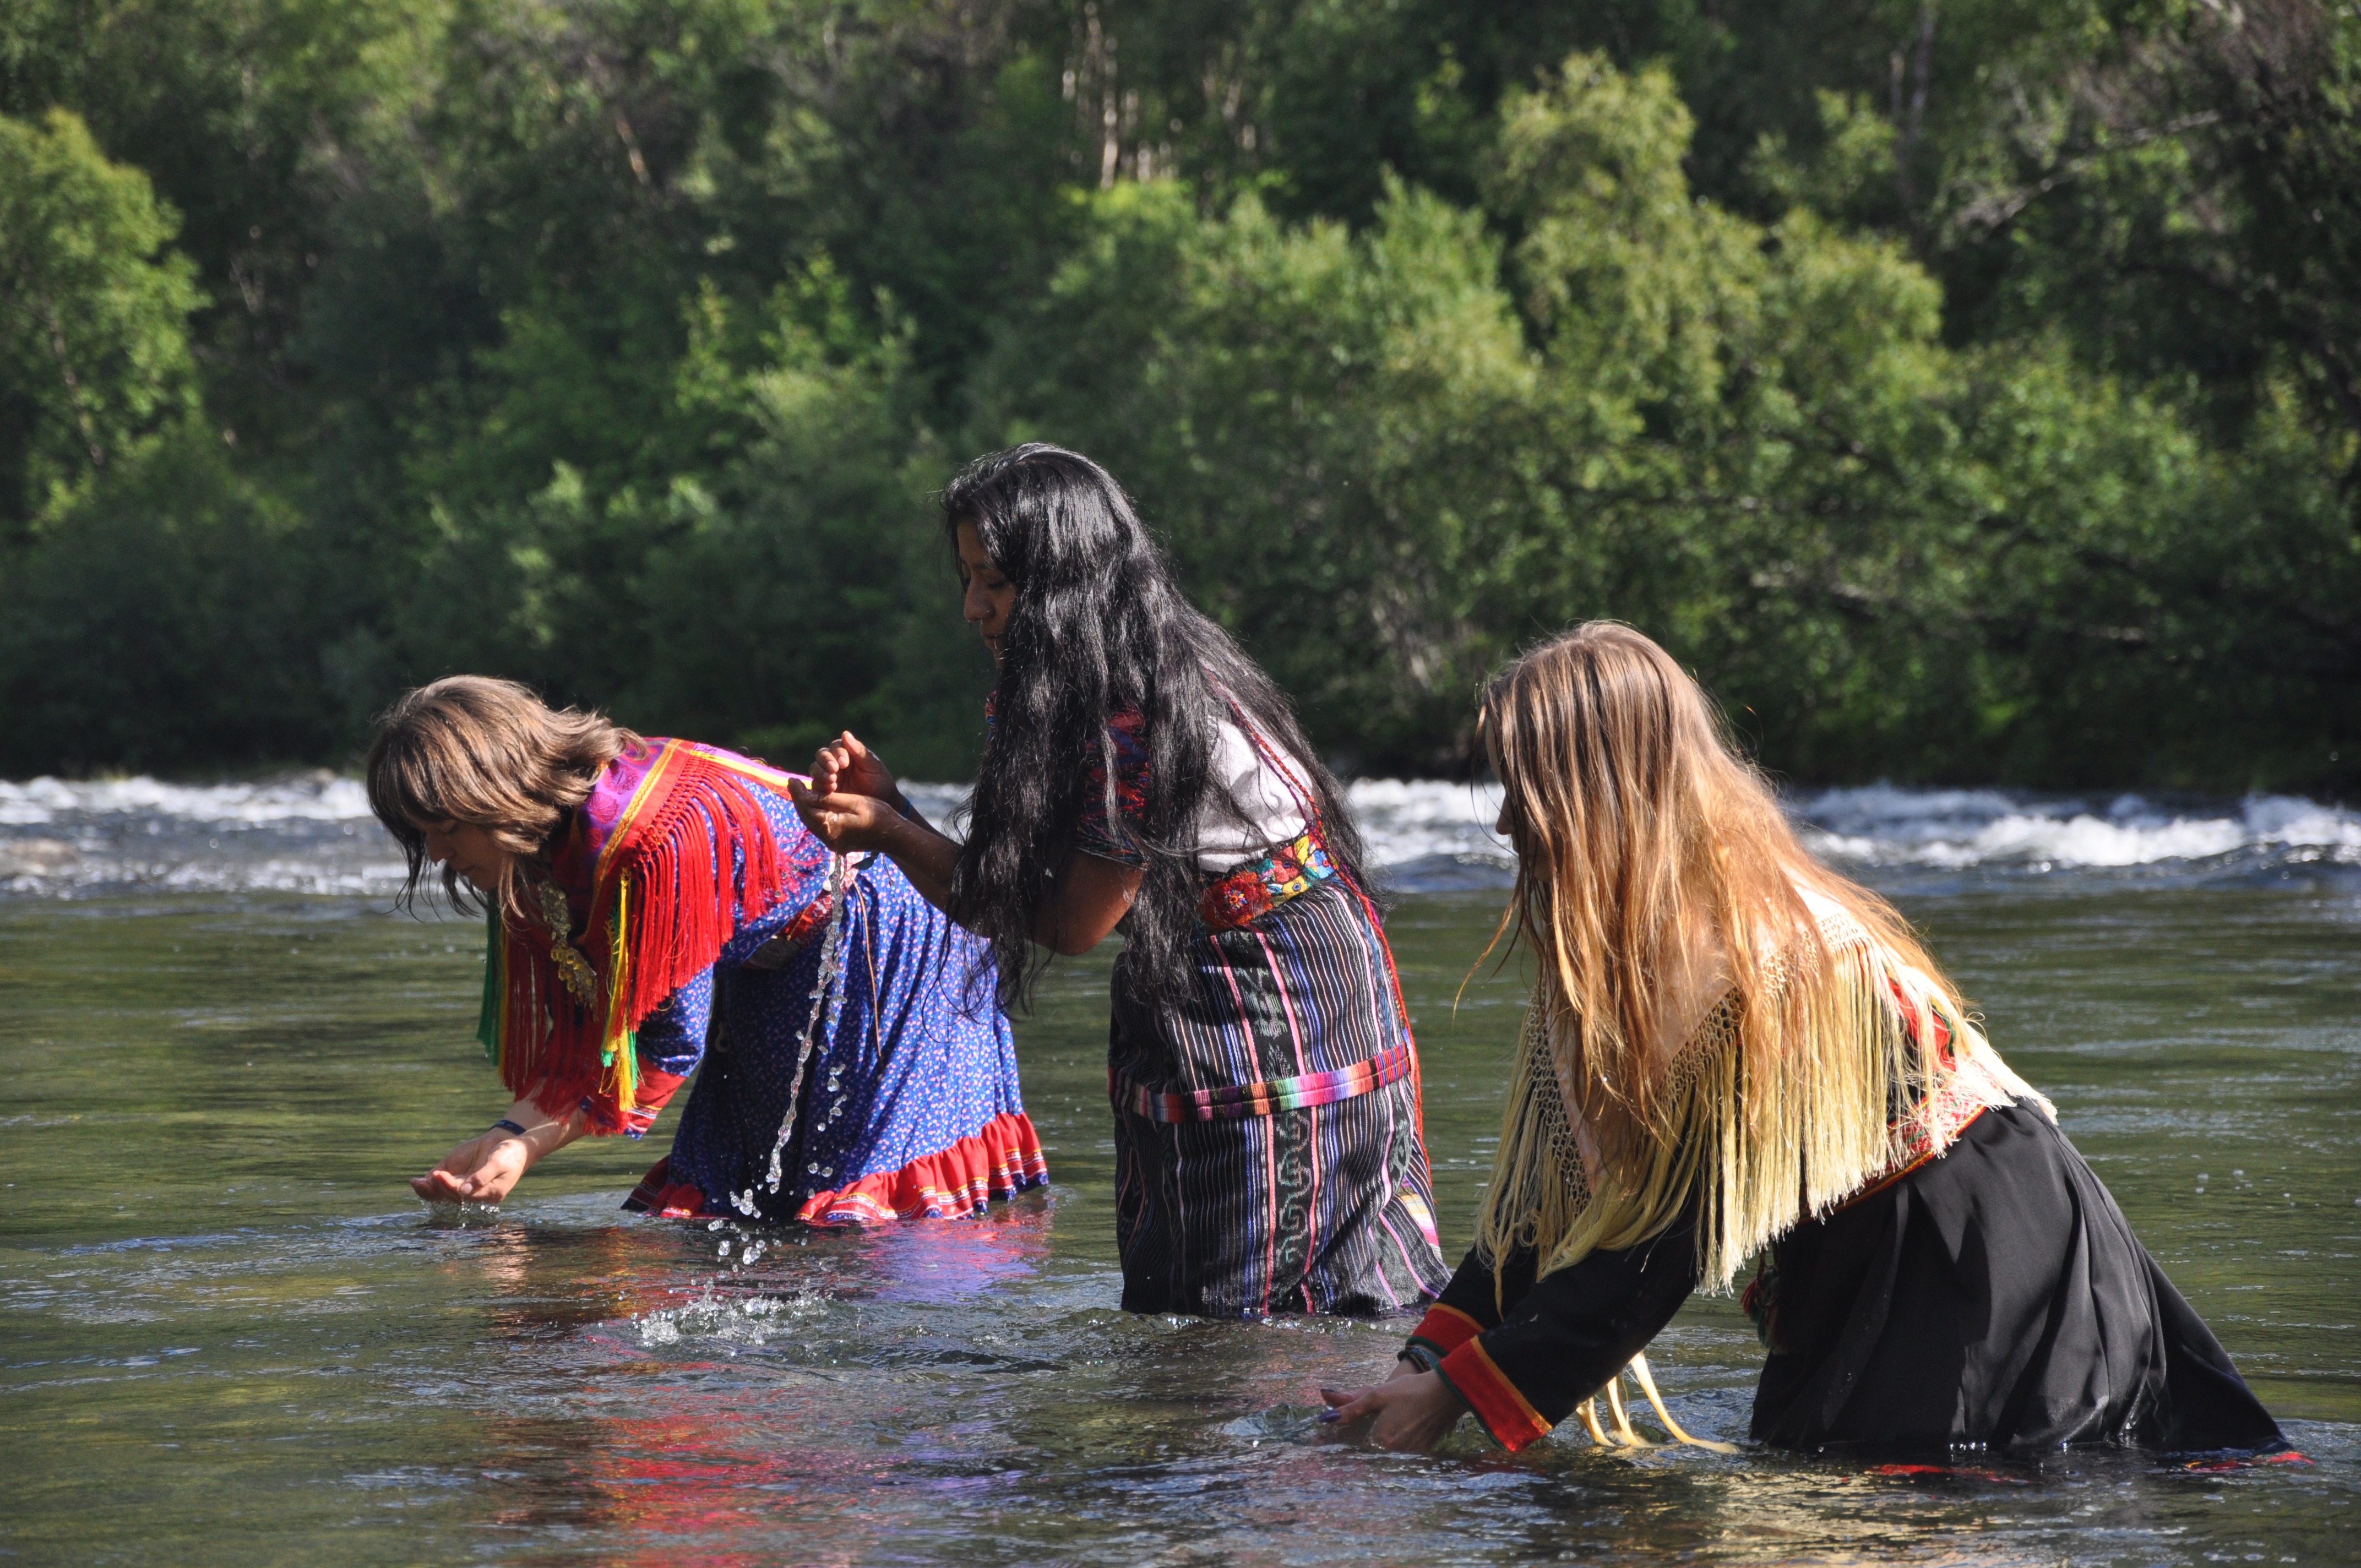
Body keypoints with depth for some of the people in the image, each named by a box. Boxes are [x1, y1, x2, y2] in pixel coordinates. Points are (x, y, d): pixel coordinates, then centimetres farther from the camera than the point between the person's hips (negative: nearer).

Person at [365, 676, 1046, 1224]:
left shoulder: (660, 838, -35)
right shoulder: (548, 842, -7)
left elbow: (669, 1037, -29)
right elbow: (592, 1025, -5)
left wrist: (525, 1142, -28)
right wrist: (508, 1135, -21)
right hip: (768, 990, 9)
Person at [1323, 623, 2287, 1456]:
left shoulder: (1757, 956, -28)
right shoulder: (1602, 944, 0)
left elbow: (1663, 1247, -27)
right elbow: (1555, 1191, -1)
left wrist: (1460, 1396, -25)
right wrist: (1431, 1361, -13)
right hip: (1848, 1277, 9)